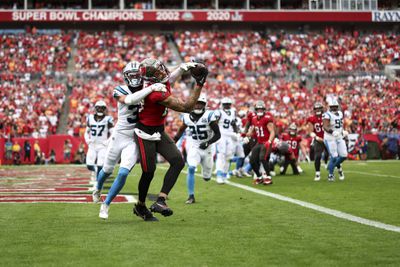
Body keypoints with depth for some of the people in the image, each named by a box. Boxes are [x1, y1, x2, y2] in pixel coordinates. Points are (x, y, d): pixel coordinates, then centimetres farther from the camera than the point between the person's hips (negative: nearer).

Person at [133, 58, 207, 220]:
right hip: (145, 134, -8)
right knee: (149, 172, 1)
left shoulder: (164, 82, -6)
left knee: (178, 161, -9)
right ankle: (140, 206, 25)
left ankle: (160, 201, -12)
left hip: (159, 132, 8)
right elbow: (186, 107, -31)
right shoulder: (157, 94, -33)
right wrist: (199, 83, -31)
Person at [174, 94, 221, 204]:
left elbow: (218, 134, -13)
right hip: (194, 147, 1)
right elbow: (181, 130, 13)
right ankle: (191, 196, -12)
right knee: (191, 169, -21)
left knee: (207, 177, 9)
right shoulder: (187, 116, -6)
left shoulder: (209, 116, -16)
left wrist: (208, 143, -27)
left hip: (207, 148, -1)